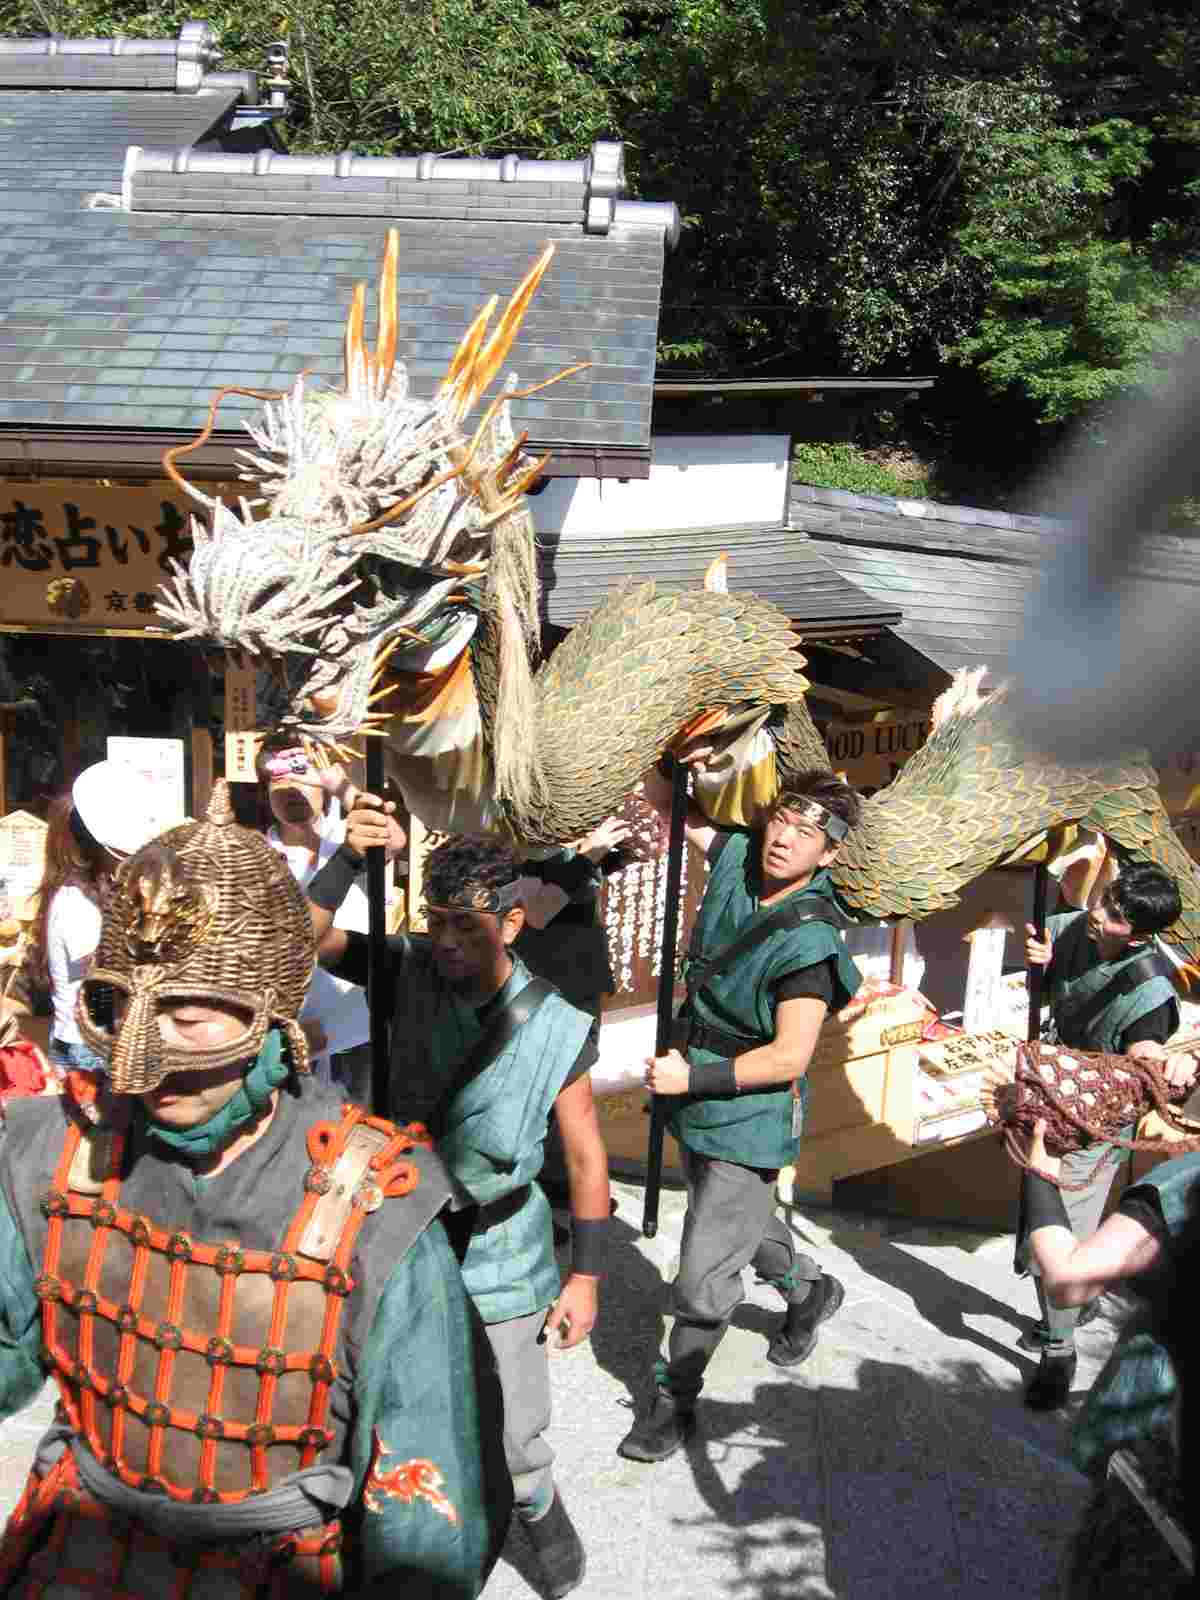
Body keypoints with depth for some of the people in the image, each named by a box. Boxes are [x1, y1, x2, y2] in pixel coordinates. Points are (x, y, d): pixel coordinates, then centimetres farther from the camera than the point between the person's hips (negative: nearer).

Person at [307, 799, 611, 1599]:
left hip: (498, 1259, -2)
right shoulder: (409, 968, -11)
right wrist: (349, 855, -31)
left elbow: (586, 1158, -6)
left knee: (514, 1431, 9)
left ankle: (538, 1505, 43)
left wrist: (587, 1276, -3)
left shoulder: (557, 1029, -16)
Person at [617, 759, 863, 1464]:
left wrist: (693, 1077, -24)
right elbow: (664, 799, 4)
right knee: (742, 1225, 30)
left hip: (749, 1121, -8)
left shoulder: (809, 938, -26)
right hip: (700, 1108, 8)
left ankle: (675, 1403, 18)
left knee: (704, 1278, -2)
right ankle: (811, 1289, 57)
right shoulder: (738, 857, -7)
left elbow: (789, 1057, -25)